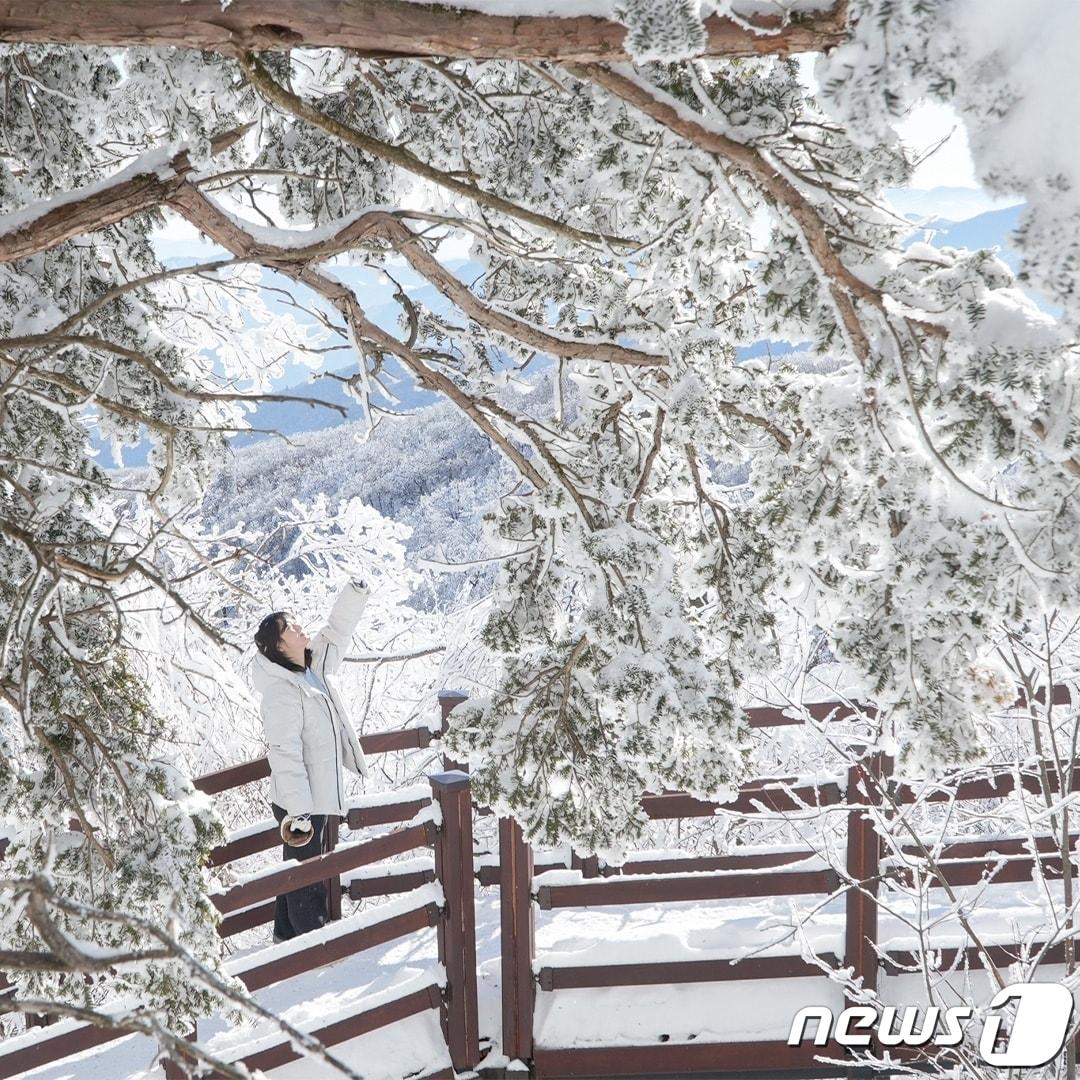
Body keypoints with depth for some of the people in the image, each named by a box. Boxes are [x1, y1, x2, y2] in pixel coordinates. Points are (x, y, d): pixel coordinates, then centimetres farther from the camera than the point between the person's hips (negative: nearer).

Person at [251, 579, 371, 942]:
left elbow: (337, 633, 16)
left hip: (317, 794, 10)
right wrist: (299, 811, -29)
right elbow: (285, 755, -27)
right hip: (299, 801, -10)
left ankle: (287, 932, 37)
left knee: (302, 865, 22)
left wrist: (355, 595, 2)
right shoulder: (281, 693, -25)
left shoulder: (311, 668, 2)